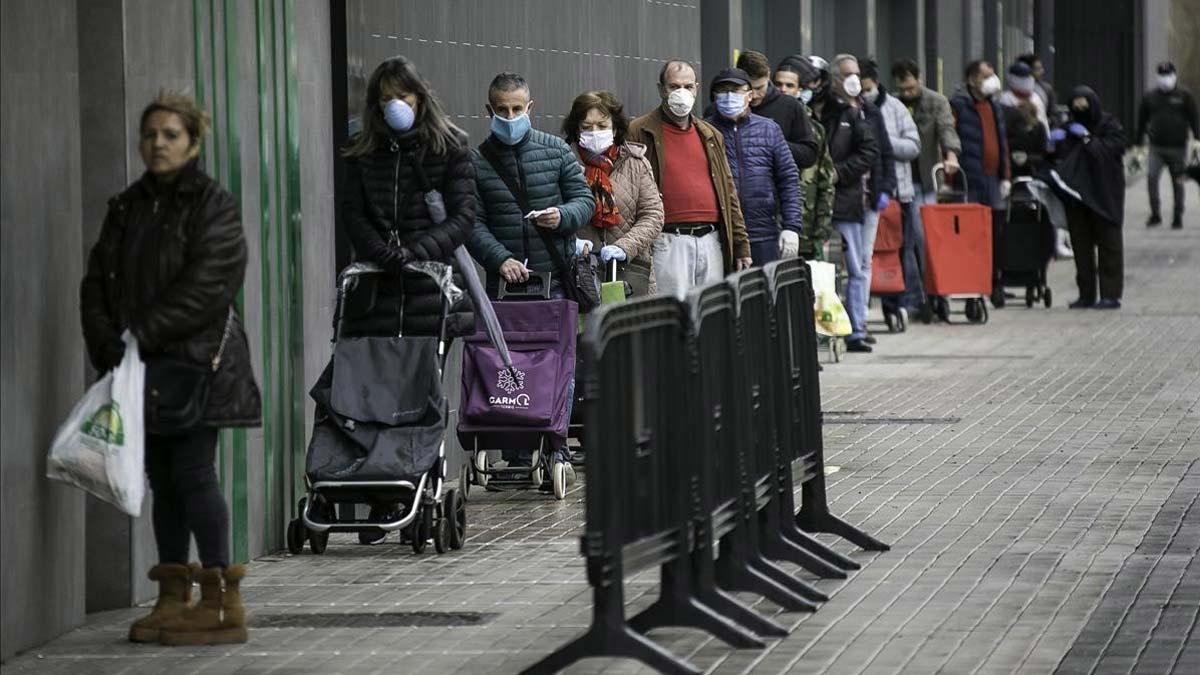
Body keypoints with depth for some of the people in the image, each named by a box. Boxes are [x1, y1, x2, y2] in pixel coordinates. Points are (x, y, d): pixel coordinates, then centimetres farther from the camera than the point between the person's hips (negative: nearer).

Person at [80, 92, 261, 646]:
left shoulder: (213, 205, -6)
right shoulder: (126, 208, 14)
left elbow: (209, 285, -16)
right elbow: (98, 279, 10)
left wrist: (144, 334, -19)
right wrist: (107, 341, -7)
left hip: (197, 360, -6)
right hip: (146, 369, 6)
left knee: (193, 472, -10)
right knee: (162, 480, 8)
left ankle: (222, 604, -7)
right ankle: (173, 600, 13)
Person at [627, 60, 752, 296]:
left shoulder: (711, 136, 20)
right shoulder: (640, 133, 2)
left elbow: (729, 194, 20)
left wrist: (741, 246, 14)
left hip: (711, 241, 5)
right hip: (669, 243, -5)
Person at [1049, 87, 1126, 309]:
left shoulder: (1109, 125, -2)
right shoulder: (1071, 127, 12)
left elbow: (1114, 148, -16)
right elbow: (1062, 156, 8)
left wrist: (1088, 139, -18)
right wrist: (1057, 143, -10)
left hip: (1104, 195, -5)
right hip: (1078, 194, 5)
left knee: (1108, 243, -4)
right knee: (1081, 244, 6)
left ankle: (1111, 295, -4)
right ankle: (1086, 294, 11)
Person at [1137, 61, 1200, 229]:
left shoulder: (1184, 96, 1)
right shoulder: (1150, 97, 8)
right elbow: (1142, 121, 14)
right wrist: (1138, 144, 13)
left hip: (1178, 147, -1)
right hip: (1156, 147, 1)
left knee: (1178, 182, 5)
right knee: (1151, 177, -15)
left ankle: (1178, 217, 16)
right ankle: (1155, 214, -6)